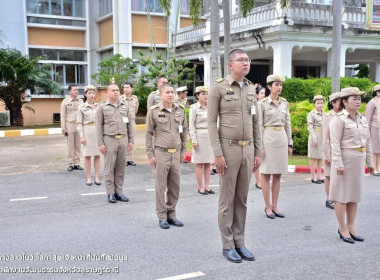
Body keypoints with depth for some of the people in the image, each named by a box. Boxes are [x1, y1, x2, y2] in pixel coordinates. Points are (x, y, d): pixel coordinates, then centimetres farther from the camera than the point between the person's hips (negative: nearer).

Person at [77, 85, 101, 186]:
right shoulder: (81, 107, -1)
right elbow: (79, 123, -1)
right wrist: (81, 136, -8)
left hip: (98, 131, 2)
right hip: (87, 131, -2)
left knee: (97, 155, 5)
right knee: (87, 155, 2)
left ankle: (97, 177, 13)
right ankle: (88, 178, 11)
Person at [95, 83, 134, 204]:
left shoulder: (125, 106, 12)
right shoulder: (102, 107, 1)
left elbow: (129, 125, 13)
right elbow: (99, 126, -1)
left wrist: (131, 140, 8)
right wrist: (100, 143, -7)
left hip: (123, 139, 3)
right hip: (109, 140, -3)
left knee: (121, 167, 6)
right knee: (109, 168, 0)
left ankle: (119, 191, 15)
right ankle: (110, 193, 8)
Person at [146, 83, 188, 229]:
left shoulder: (180, 110, 8)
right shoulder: (154, 111, -3)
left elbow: (184, 131, 15)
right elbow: (149, 134, -1)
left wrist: (183, 150, 12)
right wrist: (150, 154, -4)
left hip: (176, 153, 4)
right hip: (161, 152, -4)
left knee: (175, 186, 8)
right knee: (161, 186, 1)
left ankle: (171, 214, 22)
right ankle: (162, 216, 12)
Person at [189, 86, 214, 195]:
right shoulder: (194, 107, -3)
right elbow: (191, 125, -6)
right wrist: (194, 140, -12)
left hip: (210, 136, 5)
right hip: (200, 136, -5)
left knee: (208, 163, 7)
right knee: (200, 163, 1)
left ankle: (207, 186, 15)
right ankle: (200, 187, 9)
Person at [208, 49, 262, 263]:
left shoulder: (251, 89, 11)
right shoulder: (218, 88, -7)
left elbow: (255, 123, 13)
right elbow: (211, 122, -10)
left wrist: (258, 152, 9)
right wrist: (217, 153, -16)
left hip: (248, 149, 6)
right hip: (228, 149, -5)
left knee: (242, 198, 10)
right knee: (227, 199, 1)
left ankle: (239, 242, 20)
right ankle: (228, 245, 13)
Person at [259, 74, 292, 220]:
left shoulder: (284, 103, 10)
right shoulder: (262, 103, -5)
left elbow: (287, 124, 13)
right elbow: (259, 126, -7)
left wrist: (290, 143, 11)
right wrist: (259, 146, -11)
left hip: (282, 138, 5)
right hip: (268, 138, -5)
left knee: (278, 175, 9)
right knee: (266, 174, 2)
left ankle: (275, 206, 18)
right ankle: (268, 207, 12)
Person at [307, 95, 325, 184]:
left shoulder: (325, 114, 10)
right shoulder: (311, 114, -7)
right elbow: (310, 127, -11)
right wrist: (314, 139, -17)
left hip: (323, 137, 6)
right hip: (315, 136, -6)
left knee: (320, 158, 10)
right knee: (314, 157, 0)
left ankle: (319, 176, 17)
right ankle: (313, 177, 5)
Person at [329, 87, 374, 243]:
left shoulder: (363, 119, 12)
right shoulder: (339, 119, -10)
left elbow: (367, 141, 16)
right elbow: (335, 143, -16)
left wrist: (370, 161, 13)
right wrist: (338, 163, -21)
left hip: (358, 161, 7)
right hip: (345, 160, -7)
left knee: (354, 194, 12)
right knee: (341, 194, 0)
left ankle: (351, 227, 22)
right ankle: (342, 229, 9)